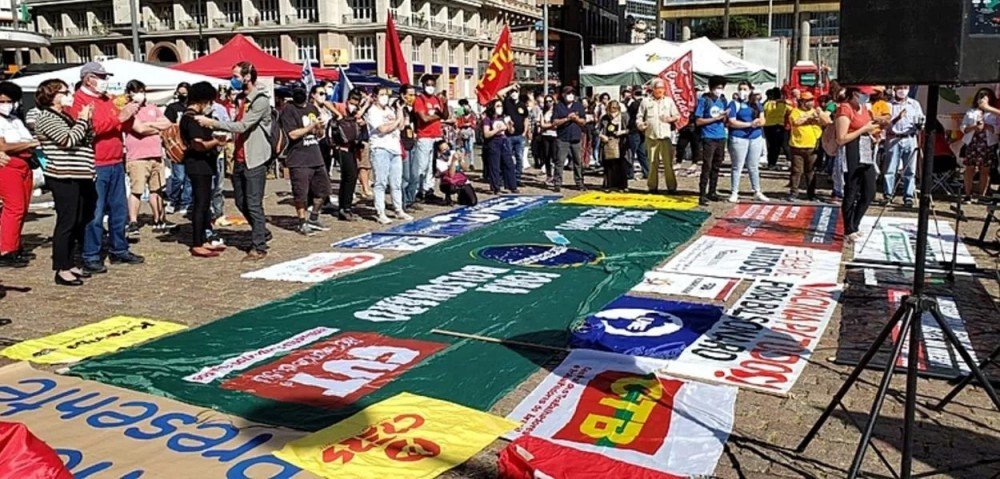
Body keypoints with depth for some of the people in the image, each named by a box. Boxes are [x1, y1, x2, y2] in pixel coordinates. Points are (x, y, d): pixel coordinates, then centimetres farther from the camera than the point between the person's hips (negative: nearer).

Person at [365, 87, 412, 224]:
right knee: (381, 182, -6)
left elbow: (401, 126, 11)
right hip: (381, 149, -7)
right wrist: (397, 120, 0)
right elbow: (383, 128, -14)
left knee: (396, 182, 10)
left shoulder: (391, 109, 20)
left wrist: (400, 109, 7)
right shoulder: (372, 111, -2)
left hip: (395, 149, 7)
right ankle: (380, 213, -5)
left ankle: (399, 210, 18)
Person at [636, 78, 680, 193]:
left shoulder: (669, 100, 12)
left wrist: (670, 119, -8)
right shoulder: (646, 101, 9)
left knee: (668, 163, -4)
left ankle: (671, 187, 0)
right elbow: (639, 117, 9)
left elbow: (677, 115, 14)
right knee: (652, 163, 4)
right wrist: (640, 124, -12)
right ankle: (652, 186, 13)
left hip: (666, 136, 0)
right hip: (651, 137, 0)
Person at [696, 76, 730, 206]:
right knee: (707, 167, -10)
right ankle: (702, 195, -9)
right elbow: (698, 121, -9)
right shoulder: (704, 100, -6)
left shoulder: (723, 100, 10)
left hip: (721, 138, 6)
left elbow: (725, 120, 17)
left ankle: (712, 192, 21)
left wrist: (725, 117, -6)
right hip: (709, 138, -6)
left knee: (716, 166, 11)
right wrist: (716, 118, -15)